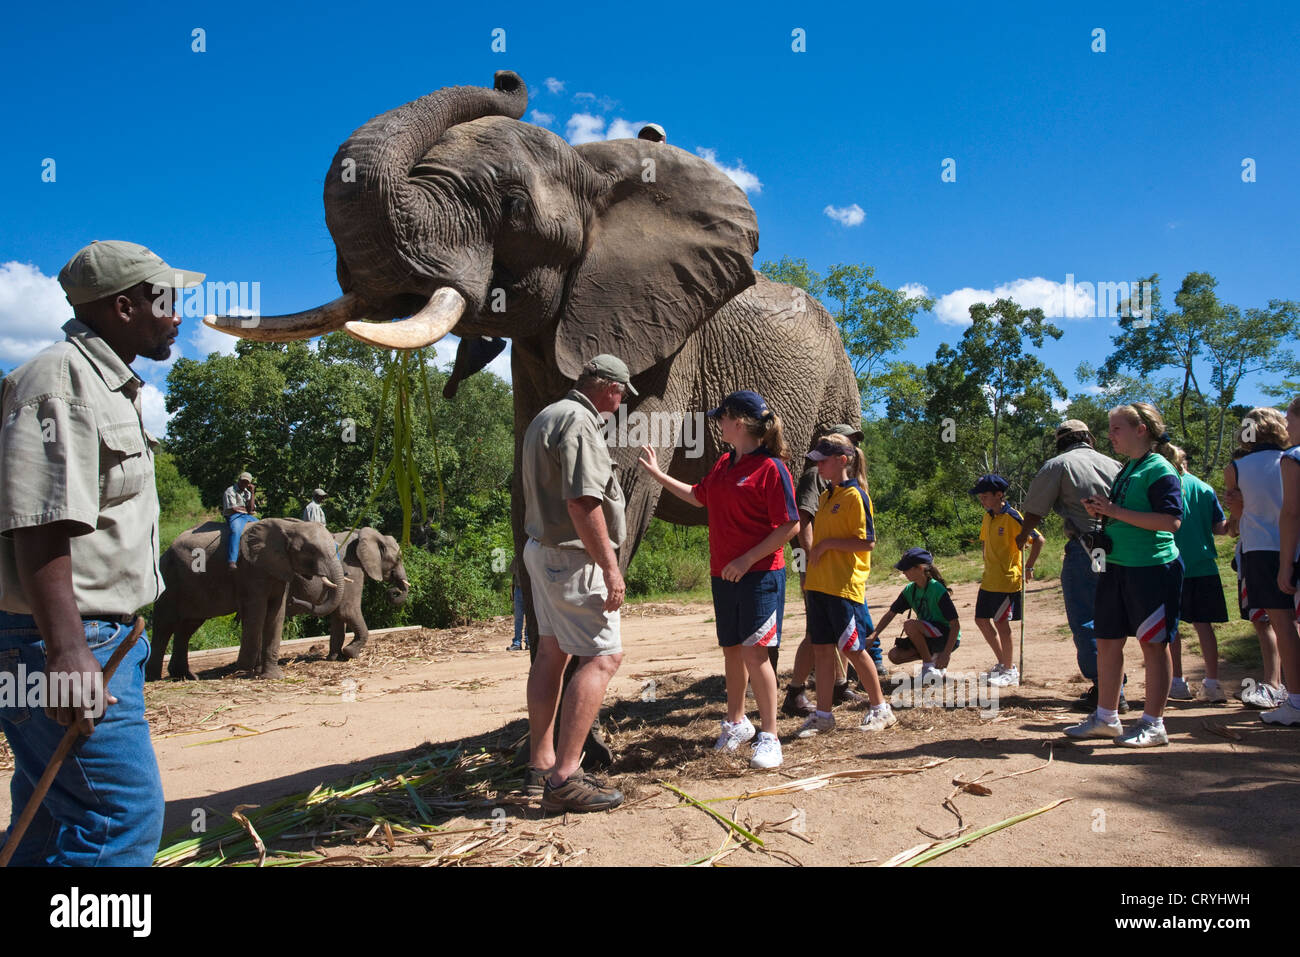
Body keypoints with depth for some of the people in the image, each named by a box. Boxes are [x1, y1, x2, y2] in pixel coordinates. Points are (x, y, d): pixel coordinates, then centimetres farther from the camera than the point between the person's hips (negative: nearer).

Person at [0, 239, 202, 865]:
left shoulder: (106, 384, 19)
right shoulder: (60, 380, -14)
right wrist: (65, 649, -29)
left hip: (95, 642, 11)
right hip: (67, 648, -11)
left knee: (52, 823, 17)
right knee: (125, 817, -10)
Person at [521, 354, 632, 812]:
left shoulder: (547, 416, 17)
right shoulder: (578, 421, -16)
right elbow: (582, 503, -24)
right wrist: (610, 567, -21)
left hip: (541, 548, 11)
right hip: (573, 556, -11)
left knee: (551, 653, 15)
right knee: (602, 657, -8)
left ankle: (540, 764, 24)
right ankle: (564, 779, -9)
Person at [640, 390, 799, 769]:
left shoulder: (771, 467, -13)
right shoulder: (724, 464, 12)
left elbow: (790, 526, -16)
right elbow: (698, 496, 28)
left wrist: (747, 559, -18)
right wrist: (657, 474, 28)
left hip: (760, 574, -7)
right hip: (723, 574, 8)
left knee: (755, 652, -8)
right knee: (732, 650, 14)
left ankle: (769, 736, 2)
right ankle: (736, 723, 29)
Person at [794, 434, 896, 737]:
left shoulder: (855, 495, -11)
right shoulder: (826, 495, 14)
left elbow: (867, 542, -16)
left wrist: (827, 544, -16)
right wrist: (810, 579, 14)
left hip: (845, 587, -8)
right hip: (819, 585, 8)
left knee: (853, 649, 0)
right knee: (823, 649, 9)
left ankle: (880, 709, 16)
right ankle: (823, 715, 16)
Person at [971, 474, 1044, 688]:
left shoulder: (1012, 517, -15)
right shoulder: (988, 517, 9)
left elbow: (1038, 539, -16)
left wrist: (1028, 567, -15)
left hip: (1008, 580, -8)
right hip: (989, 580, 9)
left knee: (1001, 622, -5)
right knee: (981, 619, 11)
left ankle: (1010, 671, 8)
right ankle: (1004, 662, 25)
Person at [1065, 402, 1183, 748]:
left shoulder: (1159, 469, -11)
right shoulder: (1125, 470, 15)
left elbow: (1171, 520, -22)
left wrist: (1116, 511, -21)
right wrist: (1101, 512, 5)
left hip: (1152, 568, -9)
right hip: (1116, 566, 9)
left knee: (1153, 643, 1)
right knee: (1107, 641, 10)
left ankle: (1153, 724, 10)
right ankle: (1106, 717, 21)